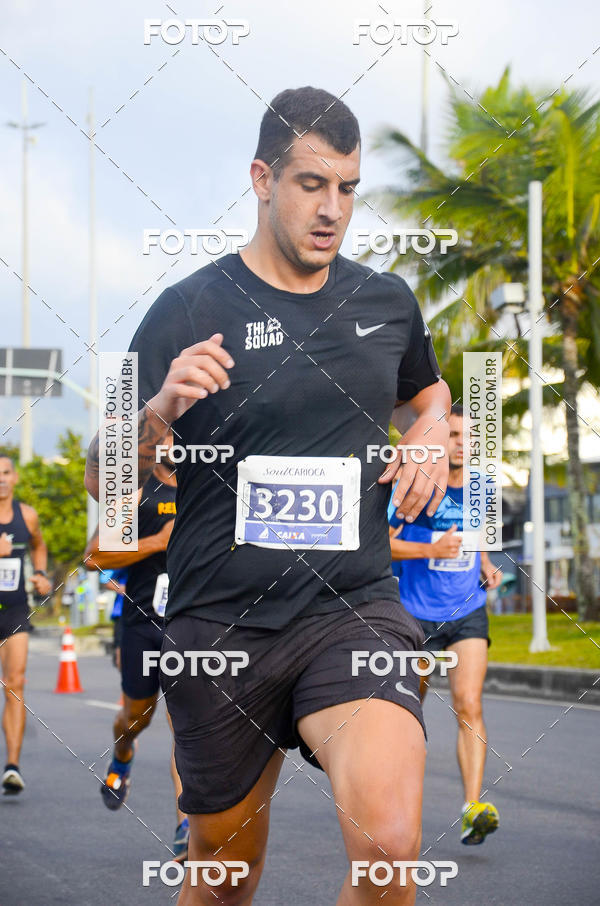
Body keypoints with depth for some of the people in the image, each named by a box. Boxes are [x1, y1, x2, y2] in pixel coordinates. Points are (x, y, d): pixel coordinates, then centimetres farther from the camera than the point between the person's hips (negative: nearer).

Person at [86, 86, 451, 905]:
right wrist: (158, 410, -22)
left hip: (356, 610, 1)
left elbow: (425, 390, 31)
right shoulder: (190, 310, -2)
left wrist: (433, 431, 7)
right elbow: (102, 478, -1)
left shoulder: (387, 302, 8)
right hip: (220, 626, -1)